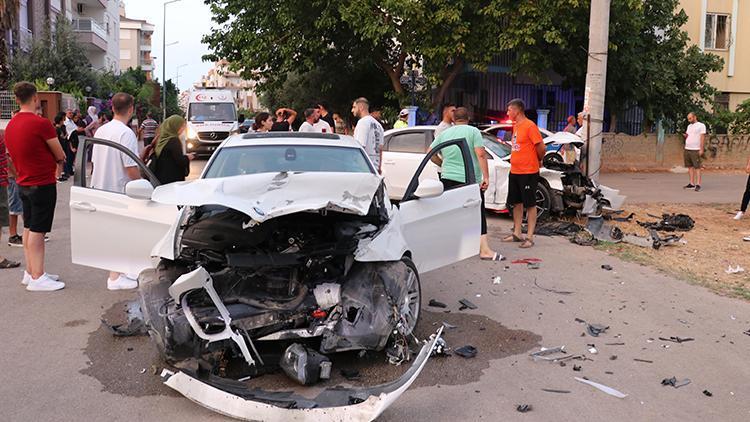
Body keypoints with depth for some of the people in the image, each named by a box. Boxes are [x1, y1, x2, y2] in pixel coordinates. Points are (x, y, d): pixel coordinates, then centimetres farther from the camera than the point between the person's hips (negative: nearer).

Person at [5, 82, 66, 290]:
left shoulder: (10, 125, 7)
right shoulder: (41, 124, -18)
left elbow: (15, 154, 14)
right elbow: (60, 155, -11)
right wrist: (57, 163, 11)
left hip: (23, 182, 8)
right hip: (42, 183, -8)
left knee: (29, 228, 14)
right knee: (37, 230, -5)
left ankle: (30, 271, 22)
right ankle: (37, 278, -1)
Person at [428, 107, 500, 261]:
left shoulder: (444, 133, 11)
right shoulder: (473, 131, -1)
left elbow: (430, 152, 11)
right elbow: (481, 154, -11)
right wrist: (486, 177, -11)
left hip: (447, 179, 4)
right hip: (470, 180, -4)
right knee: (478, 215, -2)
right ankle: (485, 250, -10)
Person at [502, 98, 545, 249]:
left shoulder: (530, 126, -14)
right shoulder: (516, 126, 12)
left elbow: (541, 148, -14)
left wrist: (537, 161, 2)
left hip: (528, 172, -8)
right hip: (514, 171, 8)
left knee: (530, 205, -1)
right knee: (517, 203, 14)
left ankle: (530, 237, 4)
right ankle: (517, 234, 23)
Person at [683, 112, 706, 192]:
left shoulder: (701, 125, -2)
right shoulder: (689, 126, 19)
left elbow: (702, 137, -8)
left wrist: (701, 149, -15)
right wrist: (685, 136, 0)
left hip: (695, 150, -7)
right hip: (687, 149, 7)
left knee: (697, 167, -8)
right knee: (690, 166, 6)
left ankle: (698, 184, -9)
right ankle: (692, 183, 10)